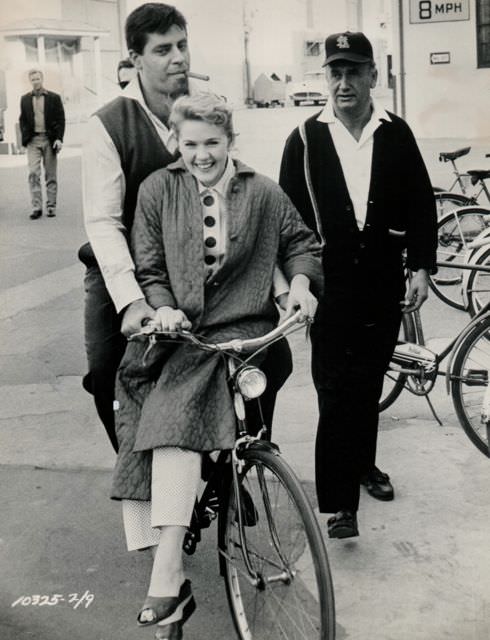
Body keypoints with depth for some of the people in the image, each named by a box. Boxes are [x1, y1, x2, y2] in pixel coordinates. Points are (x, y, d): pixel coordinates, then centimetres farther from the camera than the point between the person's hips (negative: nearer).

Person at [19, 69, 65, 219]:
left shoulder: (54, 98, 4)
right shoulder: (25, 99, 11)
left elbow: (61, 119, 2)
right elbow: (22, 120, 14)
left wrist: (59, 139, -8)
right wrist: (25, 138, 0)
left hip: (49, 139, -1)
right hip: (33, 140, 1)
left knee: (50, 175, 4)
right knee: (33, 173, -10)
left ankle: (51, 206, 11)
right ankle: (36, 207, -9)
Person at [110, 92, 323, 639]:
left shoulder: (263, 193, 9)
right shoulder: (157, 190, 10)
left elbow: (300, 243, 21)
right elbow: (148, 268, 7)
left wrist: (300, 281, 1)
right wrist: (162, 307, -12)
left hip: (238, 329, -2)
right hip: (173, 328, 3)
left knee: (177, 405, -30)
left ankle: (164, 575, -32)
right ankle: (169, 580, -17)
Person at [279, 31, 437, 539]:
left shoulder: (395, 134, 4)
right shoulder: (305, 139, -2)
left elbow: (421, 203, 6)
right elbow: (288, 213, 0)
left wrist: (421, 267, 1)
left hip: (383, 281, 3)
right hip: (331, 282, -2)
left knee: (369, 379, 14)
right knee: (337, 389, -6)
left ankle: (363, 464, 36)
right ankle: (339, 502, -3)